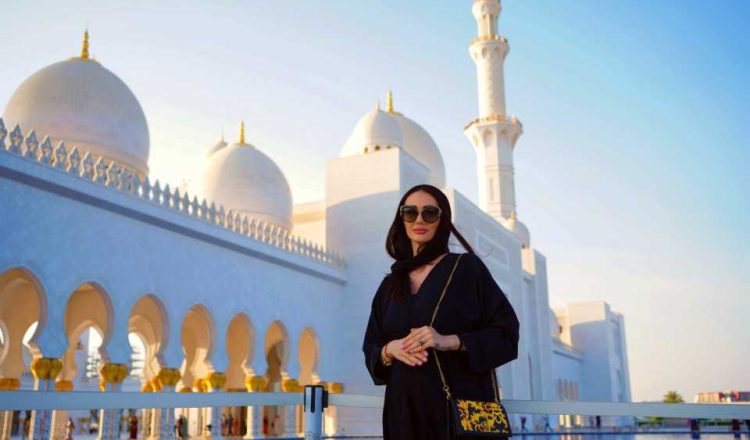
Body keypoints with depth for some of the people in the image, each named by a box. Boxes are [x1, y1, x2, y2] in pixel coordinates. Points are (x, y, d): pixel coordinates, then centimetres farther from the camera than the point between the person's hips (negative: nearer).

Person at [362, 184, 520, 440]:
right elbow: (371, 349, 14)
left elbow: (506, 332, -5)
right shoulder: (390, 284, 13)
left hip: (461, 406, -4)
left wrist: (448, 341, -18)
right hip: (404, 409, 4)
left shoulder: (467, 267, 0)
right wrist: (390, 349, -8)